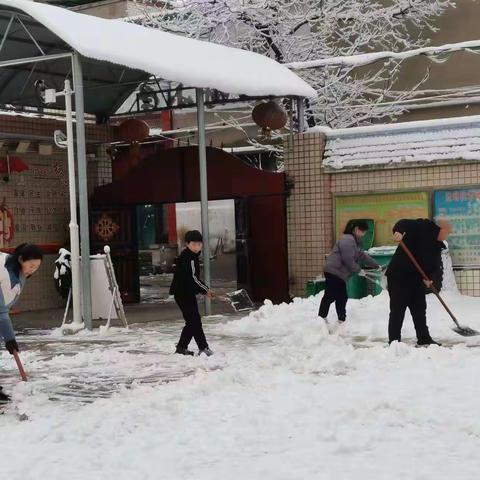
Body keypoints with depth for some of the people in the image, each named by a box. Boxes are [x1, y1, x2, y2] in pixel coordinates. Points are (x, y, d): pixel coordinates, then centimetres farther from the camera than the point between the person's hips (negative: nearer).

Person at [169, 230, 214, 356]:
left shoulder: (192, 256, 15)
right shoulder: (188, 258, -17)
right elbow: (193, 278, -21)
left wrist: (204, 290, 15)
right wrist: (206, 290, -11)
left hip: (186, 293, 10)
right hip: (183, 293, -10)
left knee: (192, 322, 14)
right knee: (195, 320, -7)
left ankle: (181, 347, 19)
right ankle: (203, 348, -4)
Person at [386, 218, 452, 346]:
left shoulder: (437, 246, 13)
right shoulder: (422, 228, -10)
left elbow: (433, 265, 7)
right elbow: (404, 223, -22)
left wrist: (427, 277, -12)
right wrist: (398, 231, -45)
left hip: (416, 279, 9)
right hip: (398, 275, -9)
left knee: (420, 309, 14)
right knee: (398, 309, -5)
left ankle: (424, 338, 24)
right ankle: (394, 340, -1)